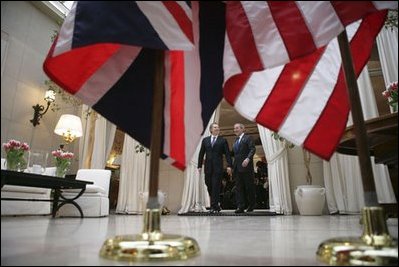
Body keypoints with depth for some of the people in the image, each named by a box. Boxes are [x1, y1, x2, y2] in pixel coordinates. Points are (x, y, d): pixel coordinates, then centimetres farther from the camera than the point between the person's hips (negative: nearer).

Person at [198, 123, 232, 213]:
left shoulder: (223, 140, 6)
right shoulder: (205, 140, 12)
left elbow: (227, 154, 1)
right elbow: (201, 154, 12)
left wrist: (229, 166, -9)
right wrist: (199, 166, 5)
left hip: (218, 167, -3)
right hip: (208, 167, 3)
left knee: (216, 186, -6)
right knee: (209, 186, 6)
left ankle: (214, 206, 0)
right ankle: (216, 205, 23)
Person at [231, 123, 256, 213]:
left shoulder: (248, 138, -1)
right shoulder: (236, 140, 21)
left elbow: (252, 149, -12)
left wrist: (248, 158, -25)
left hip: (246, 166, -6)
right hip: (237, 167, 6)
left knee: (249, 187, 3)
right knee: (239, 187, 2)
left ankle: (251, 206, 15)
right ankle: (240, 206, 3)